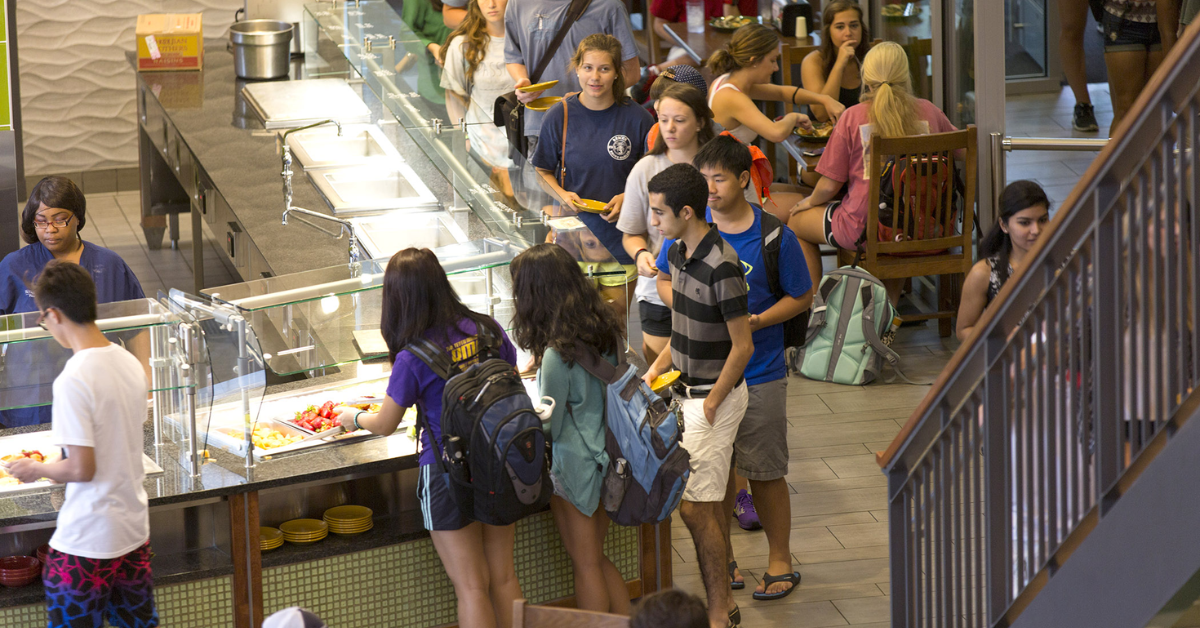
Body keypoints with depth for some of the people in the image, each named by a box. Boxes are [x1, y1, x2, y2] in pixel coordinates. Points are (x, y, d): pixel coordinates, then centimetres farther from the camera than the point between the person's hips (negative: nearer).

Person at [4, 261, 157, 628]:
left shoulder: (73, 380, -22)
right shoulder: (130, 364, 1)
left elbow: (82, 469, -21)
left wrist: (36, 469, -3)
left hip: (86, 542, -7)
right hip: (134, 529, 7)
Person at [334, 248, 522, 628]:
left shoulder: (413, 359, -18)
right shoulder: (487, 330, -5)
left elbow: (385, 425, -4)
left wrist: (354, 417, 18)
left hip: (447, 473, -5)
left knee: (470, 587, 5)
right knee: (503, 576, 17)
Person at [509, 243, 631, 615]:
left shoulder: (557, 355, -24)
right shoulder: (606, 331, -2)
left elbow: (549, 426, -16)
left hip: (572, 464, -7)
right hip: (607, 457, 7)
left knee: (586, 566, 7)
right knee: (598, 559, 20)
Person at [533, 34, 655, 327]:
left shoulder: (636, 118, -5)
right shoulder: (560, 116, -3)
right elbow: (543, 170, 9)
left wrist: (628, 198, -12)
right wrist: (562, 194, -10)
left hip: (620, 234, 0)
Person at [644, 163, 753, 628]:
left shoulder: (721, 267, -23)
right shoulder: (677, 252, 5)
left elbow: (742, 346, -20)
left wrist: (710, 405, -15)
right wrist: (658, 366, 7)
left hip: (716, 395, -9)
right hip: (688, 389, 9)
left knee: (694, 506, -7)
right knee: (710, 503, 14)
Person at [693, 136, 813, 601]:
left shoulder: (775, 236, -10)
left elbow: (802, 297, -1)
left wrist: (755, 322, -16)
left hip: (759, 374, -2)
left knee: (765, 472, 5)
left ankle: (780, 561, 20)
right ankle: (721, 555, 28)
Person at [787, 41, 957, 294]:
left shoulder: (853, 117, -10)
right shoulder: (928, 111, 0)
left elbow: (829, 185, -6)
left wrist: (810, 202, 16)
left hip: (865, 230, -4)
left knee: (796, 222, 21)